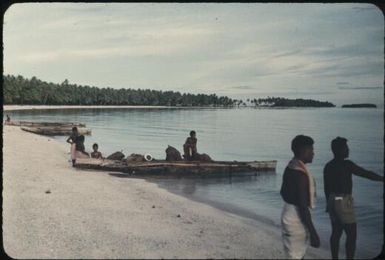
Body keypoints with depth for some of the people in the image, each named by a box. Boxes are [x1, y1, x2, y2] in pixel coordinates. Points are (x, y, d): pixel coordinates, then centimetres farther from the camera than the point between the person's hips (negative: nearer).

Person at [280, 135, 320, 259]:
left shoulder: (290, 167, 6)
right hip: (296, 219, -10)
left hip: (288, 214, 10)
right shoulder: (301, 173, -24)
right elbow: (302, 205, -26)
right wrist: (313, 232, -22)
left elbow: (283, 192, 19)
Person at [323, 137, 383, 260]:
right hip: (343, 202, -8)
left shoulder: (328, 166, 7)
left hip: (332, 201, 8)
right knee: (351, 234, 1)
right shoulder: (346, 164, -16)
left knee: (336, 232, 13)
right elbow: (366, 174, -13)